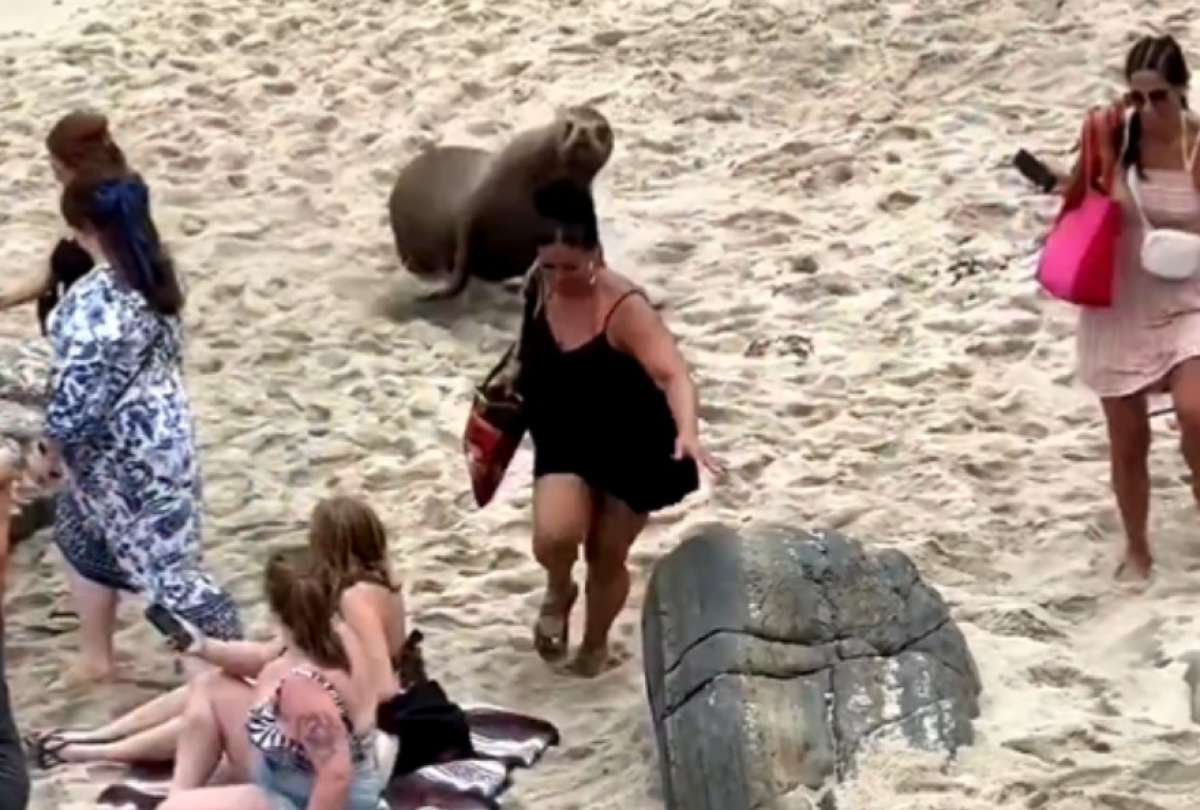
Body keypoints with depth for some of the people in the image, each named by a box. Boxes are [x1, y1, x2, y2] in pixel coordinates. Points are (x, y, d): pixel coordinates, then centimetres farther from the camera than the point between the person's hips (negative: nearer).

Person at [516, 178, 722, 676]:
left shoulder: (624, 309, -30)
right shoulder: (540, 286, -12)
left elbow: (672, 373, -41)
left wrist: (687, 433, -57)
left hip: (633, 448, -3)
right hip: (565, 442, 4)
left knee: (606, 559, 10)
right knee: (553, 537, -23)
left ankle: (595, 645, 40)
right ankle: (558, 592, 13)